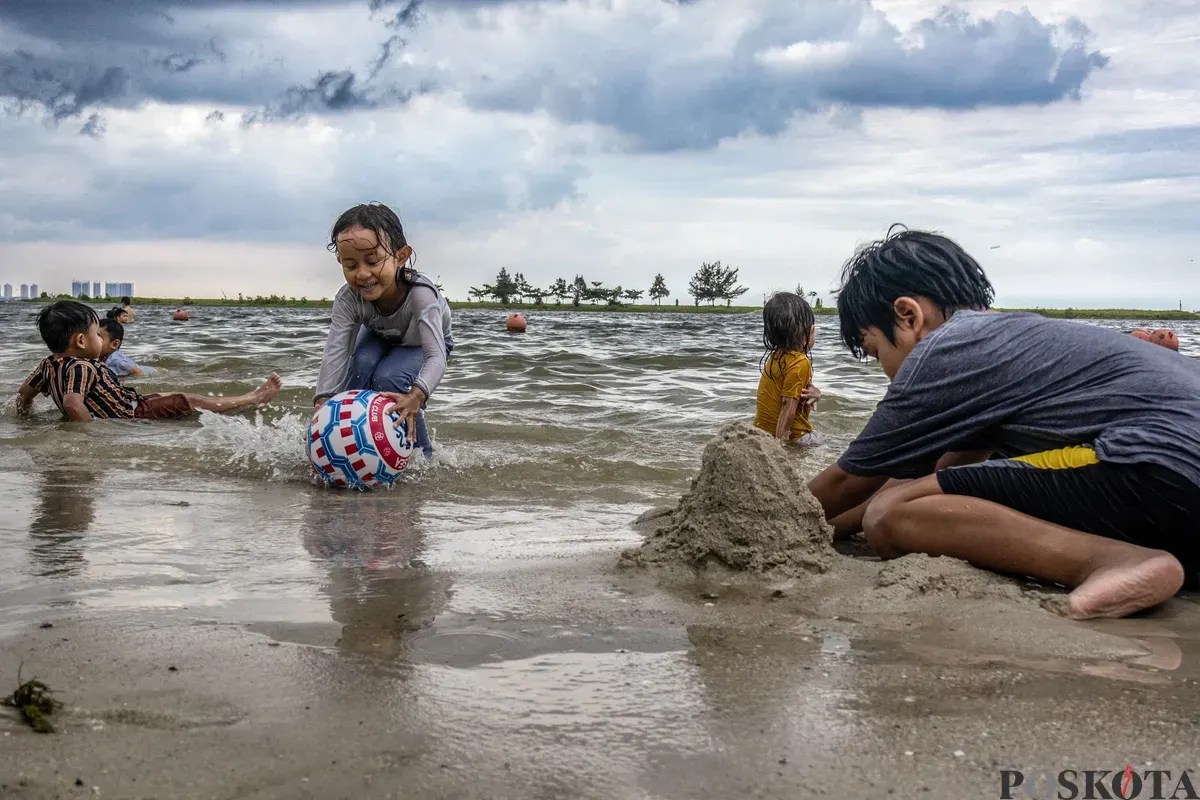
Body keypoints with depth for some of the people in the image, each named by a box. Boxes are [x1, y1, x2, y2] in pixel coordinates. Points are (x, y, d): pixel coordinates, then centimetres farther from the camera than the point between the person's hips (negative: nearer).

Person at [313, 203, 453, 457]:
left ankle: (420, 453, -10)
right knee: (362, 363, -30)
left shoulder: (421, 294, -44)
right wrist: (323, 402, -56)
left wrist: (415, 397, -70)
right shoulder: (348, 299, -34)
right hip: (379, 339, 3)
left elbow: (436, 357, -51)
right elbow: (336, 352, -39)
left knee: (388, 379, -29)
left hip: (424, 345, -3)